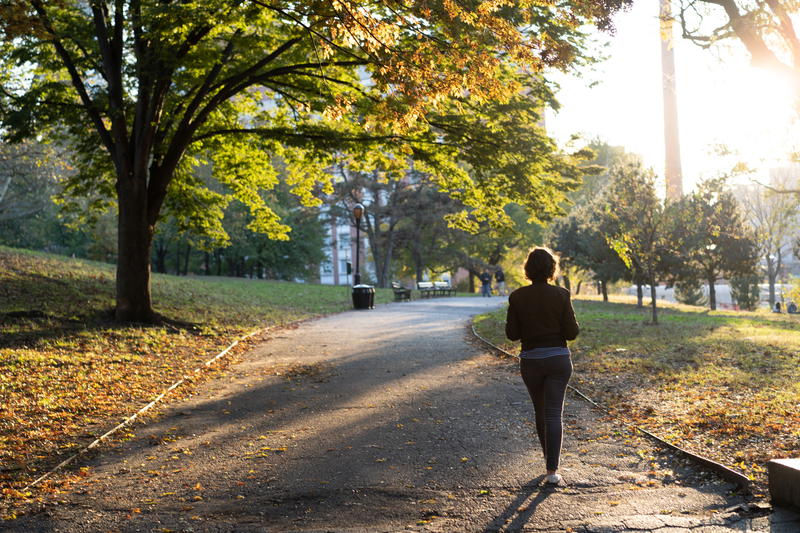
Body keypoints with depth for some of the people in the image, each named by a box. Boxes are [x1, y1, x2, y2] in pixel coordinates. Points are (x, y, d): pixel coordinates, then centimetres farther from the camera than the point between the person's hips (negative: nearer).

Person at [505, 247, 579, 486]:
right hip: (558, 358, -1)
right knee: (554, 414, 0)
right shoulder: (561, 295, -8)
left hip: (530, 360, 1)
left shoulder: (517, 297, -5)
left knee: (540, 412, 18)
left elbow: (512, 333, -3)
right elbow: (571, 332, -8)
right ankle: (552, 470, -9)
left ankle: (550, 460, 30)